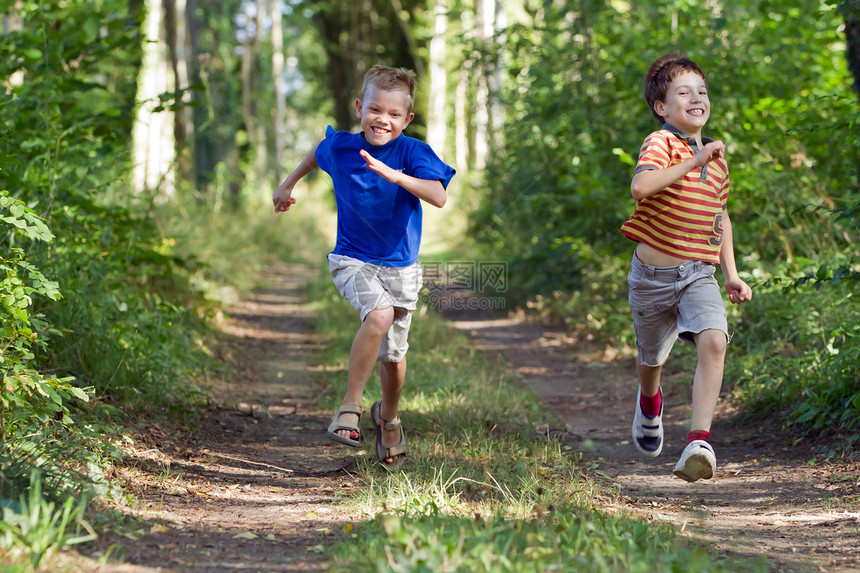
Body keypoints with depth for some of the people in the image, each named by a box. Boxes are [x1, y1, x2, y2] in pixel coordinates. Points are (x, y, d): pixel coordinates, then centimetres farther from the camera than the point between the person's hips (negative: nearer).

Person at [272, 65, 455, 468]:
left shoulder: (413, 153, -15)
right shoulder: (340, 146, -6)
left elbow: (439, 197, -31)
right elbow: (319, 152, 20)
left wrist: (395, 176, -43)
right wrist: (289, 185, 25)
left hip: (400, 267, 1)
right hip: (353, 261, -1)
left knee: (393, 355, 11)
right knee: (380, 315, -31)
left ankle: (388, 416, 42)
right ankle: (350, 407, -20)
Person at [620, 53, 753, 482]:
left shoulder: (716, 156, 7)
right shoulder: (660, 144, -13)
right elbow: (640, 187, -35)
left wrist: (731, 274, 18)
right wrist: (693, 162, -33)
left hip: (699, 274, 3)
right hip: (653, 275, -3)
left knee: (713, 341, -25)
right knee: (652, 358, 17)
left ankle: (700, 440, -28)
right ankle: (649, 404, 54)